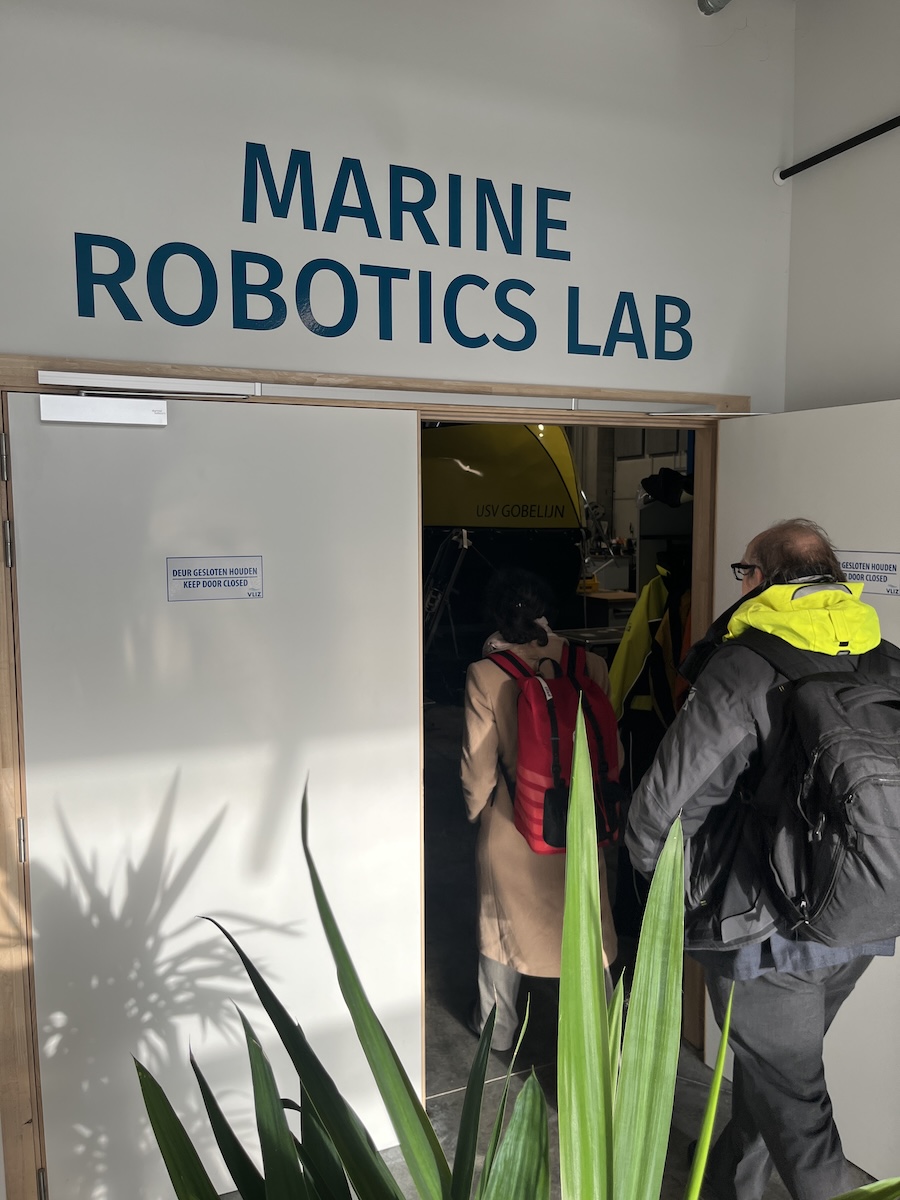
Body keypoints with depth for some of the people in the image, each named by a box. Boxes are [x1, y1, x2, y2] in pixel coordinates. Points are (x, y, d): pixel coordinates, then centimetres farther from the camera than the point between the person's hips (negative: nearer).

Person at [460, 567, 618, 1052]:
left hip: (510, 826, -1)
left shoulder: (485, 675, -19)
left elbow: (478, 762, -13)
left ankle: (497, 1027, 40)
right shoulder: (590, 666, -13)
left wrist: (475, 806, 7)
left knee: (502, 922, 21)